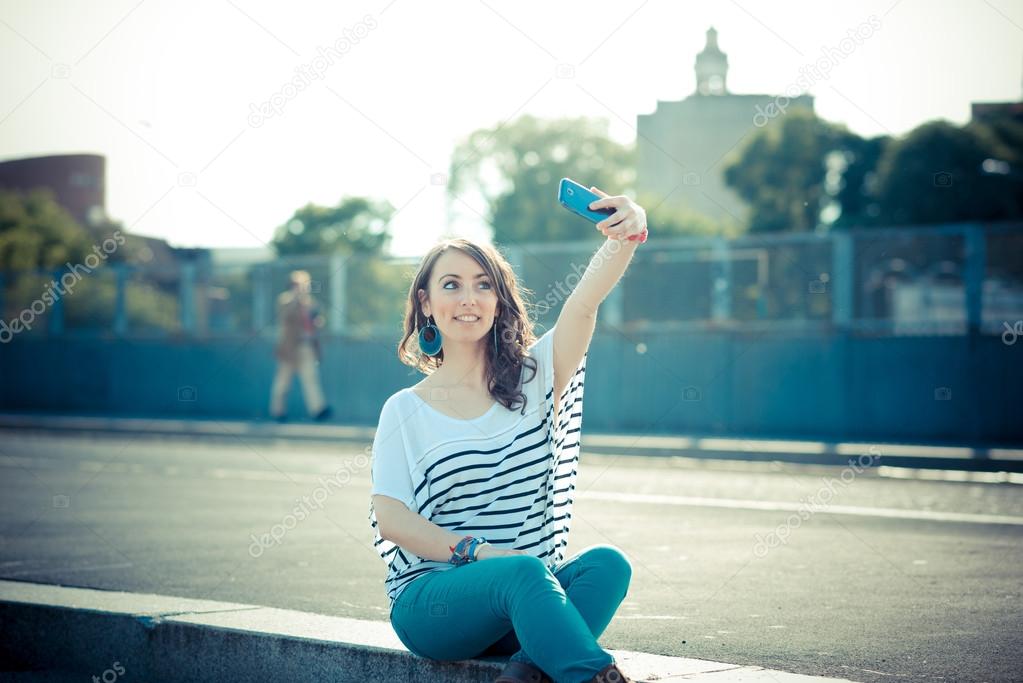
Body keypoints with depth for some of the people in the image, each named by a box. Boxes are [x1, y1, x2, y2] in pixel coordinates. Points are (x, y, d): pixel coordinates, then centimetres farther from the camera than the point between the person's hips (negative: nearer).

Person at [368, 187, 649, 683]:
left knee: (607, 563, -28)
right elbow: (389, 518, -3)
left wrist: (625, 236, -28)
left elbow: (584, 302, -8)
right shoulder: (405, 410, 6)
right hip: (431, 601, -3)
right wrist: (480, 553, -17)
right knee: (525, 572, -35)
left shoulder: (534, 378, 10)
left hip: (531, 599, 3)